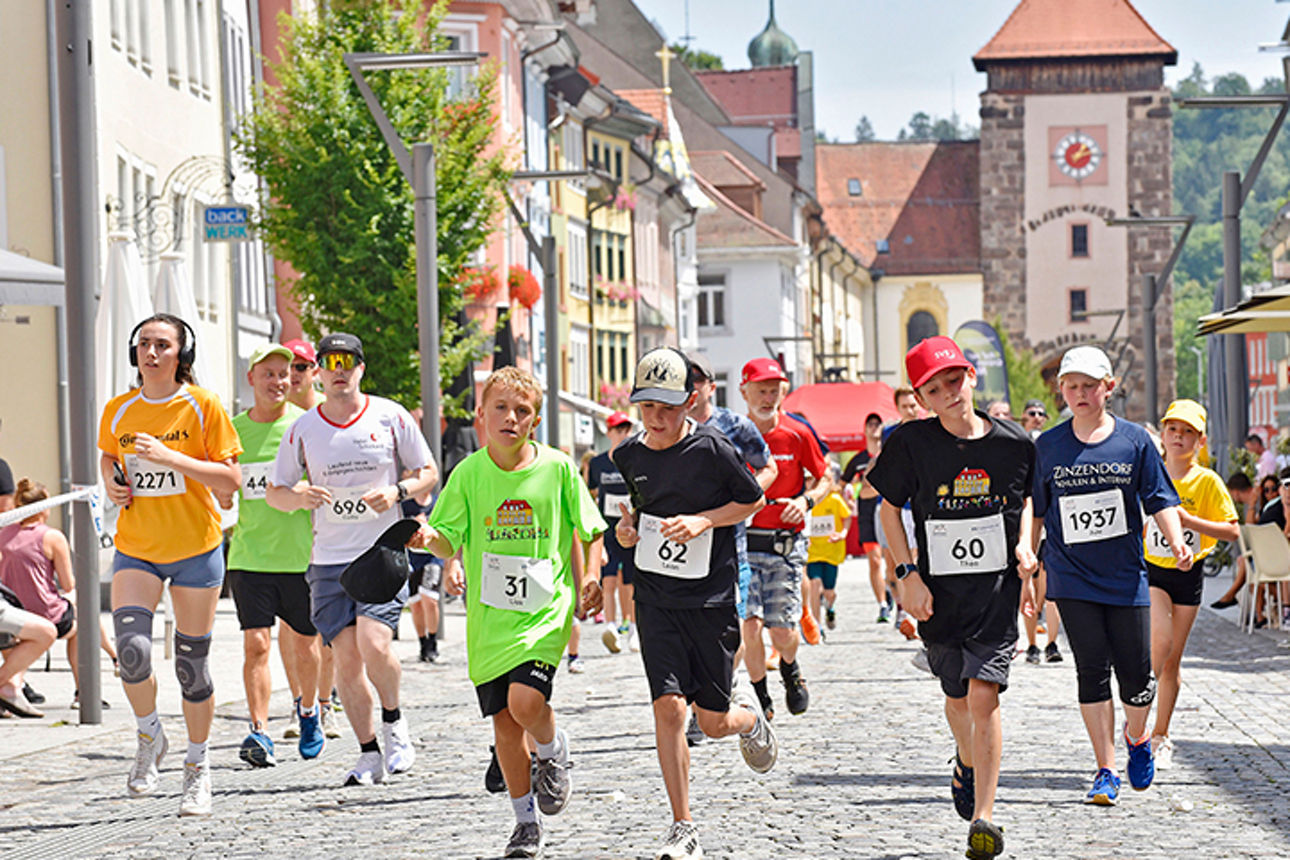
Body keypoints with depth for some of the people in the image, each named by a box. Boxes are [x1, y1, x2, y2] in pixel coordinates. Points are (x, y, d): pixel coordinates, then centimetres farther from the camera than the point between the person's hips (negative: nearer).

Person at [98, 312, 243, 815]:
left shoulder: (203, 406, -7)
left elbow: (230, 479, -10)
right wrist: (111, 484, 2)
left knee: (192, 665, 4)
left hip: (196, 549, -2)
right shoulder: (118, 411, 3)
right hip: (136, 550, 2)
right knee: (131, 649, -19)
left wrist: (171, 457, -21)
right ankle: (149, 737, 8)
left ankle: (198, 768, 24)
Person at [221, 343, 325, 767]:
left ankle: (307, 710, 38)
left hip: (301, 554, -1)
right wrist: (222, 498, -5)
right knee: (256, 642, -10)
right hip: (249, 554, 1)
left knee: (303, 643, 11)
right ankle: (260, 732, -11)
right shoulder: (233, 429, 6)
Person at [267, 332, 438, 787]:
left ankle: (394, 721, 8)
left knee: (374, 644, -19)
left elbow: (428, 472, 8)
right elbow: (274, 492, 11)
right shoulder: (302, 430, 4)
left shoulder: (391, 417, 0)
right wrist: (300, 497, -11)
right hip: (329, 561, 2)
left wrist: (398, 491, -12)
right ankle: (369, 754, 11)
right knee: (346, 658, -1)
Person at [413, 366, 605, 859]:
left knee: (526, 700, -23)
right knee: (504, 721, 6)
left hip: (546, 607, -2)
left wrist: (590, 577, -7)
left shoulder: (557, 469, -3)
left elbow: (589, 529, 7)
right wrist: (428, 538, -23)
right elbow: (449, 540, -1)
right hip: (489, 614, 3)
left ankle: (554, 750, 13)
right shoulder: (469, 474, -1)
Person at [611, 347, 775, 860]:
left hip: (711, 600, -3)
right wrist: (628, 527, -1)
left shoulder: (713, 449, -11)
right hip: (656, 600, 3)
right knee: (668, 706, -11)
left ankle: (749, 717, 41)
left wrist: (703, 520, -14)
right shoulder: (629, 457, 2)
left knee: (714, 722, 2)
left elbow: (754, 501, 1)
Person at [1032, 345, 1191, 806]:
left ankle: (1137, 737, 32)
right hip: (1073, 577, 0)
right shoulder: (1048, 447, 3)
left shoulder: (1135, 441, 1)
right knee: (1092, 669, -3)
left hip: (1126, 577, 0)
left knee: (1136, 672, 0)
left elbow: (1160, 500, 3)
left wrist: (1177, 544, -12)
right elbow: (1034, 511, 10)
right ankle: (1106, 772, 4)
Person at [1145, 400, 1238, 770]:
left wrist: (1189, 520, -21)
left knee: (1173, 659, 6)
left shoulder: (1207, 482, -6)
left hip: (1189, 575, 1)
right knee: (1161, 642, -21)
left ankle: (1161, 735, 18)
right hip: (1151, 572, -1)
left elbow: (1233, 531, -9)